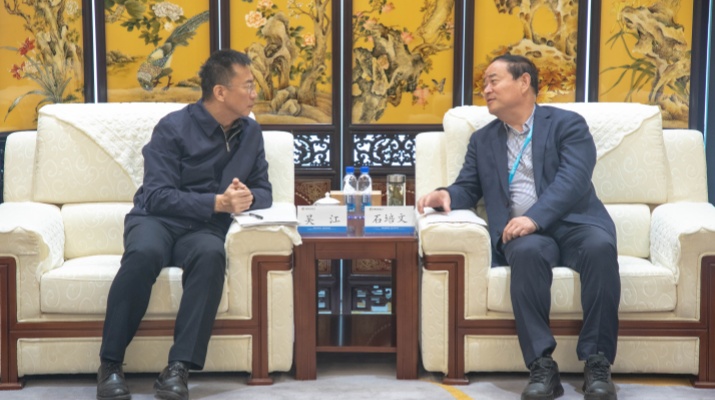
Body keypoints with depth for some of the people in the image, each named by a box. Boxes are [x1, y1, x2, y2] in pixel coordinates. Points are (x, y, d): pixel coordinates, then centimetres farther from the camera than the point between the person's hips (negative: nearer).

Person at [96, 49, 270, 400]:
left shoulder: (250, 133, 10)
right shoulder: (174, 128, -6)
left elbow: (263, 191, 13)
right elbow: (157, 195, -13)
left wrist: (248, 197, -12)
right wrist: (218, 202, -22)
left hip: (205, 228, 3)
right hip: (156, 219, -3)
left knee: (211, 254, -35)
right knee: (143, 253, -38)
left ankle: (179, 367, -37)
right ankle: (110, 364, -24)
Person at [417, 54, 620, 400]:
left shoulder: (567, 124, 8)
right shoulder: (482, 140, 24)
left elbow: (572, 179, -8)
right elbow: (468, 189, 20)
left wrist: (535, 217, -24)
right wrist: (446, 195, -7)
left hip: (573, 224, -1)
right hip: (523, 233, 1)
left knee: (600, 247, -36)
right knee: (527, 252, -36)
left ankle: (597, 364, -32)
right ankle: (542, 367, -37)